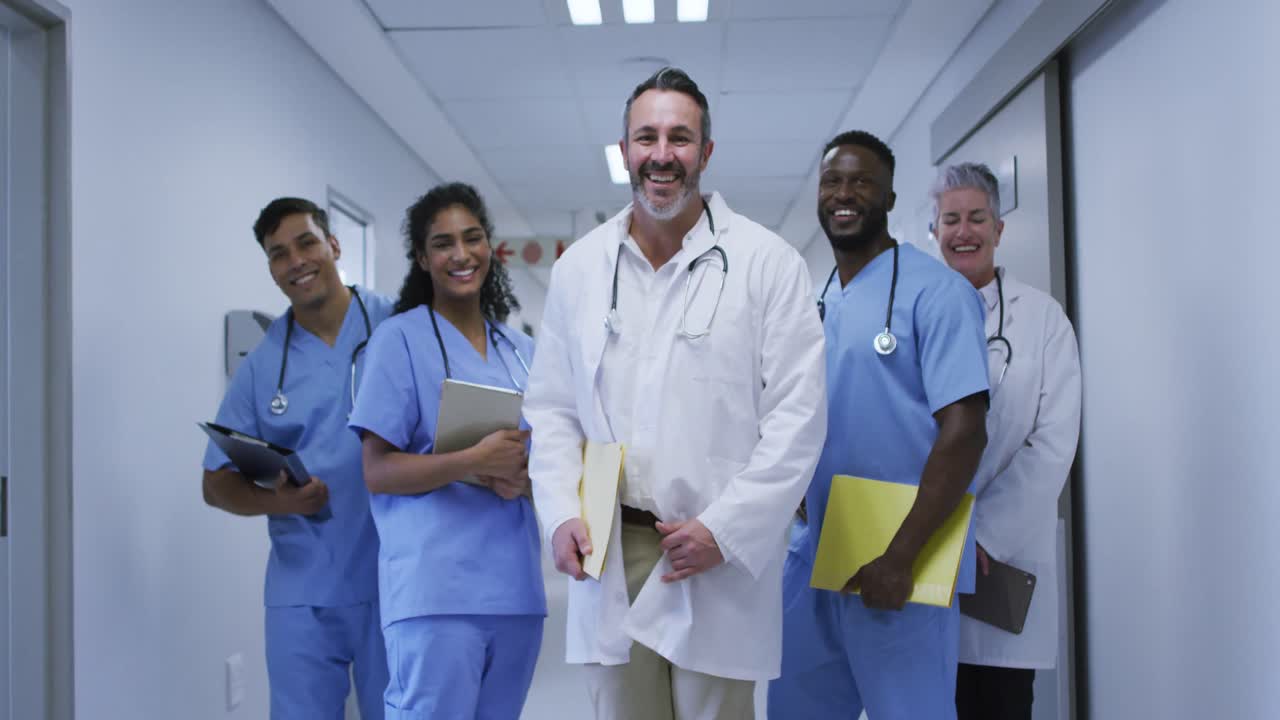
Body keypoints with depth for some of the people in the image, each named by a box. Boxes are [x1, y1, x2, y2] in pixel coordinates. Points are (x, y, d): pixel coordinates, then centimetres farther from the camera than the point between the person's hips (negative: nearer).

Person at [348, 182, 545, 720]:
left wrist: (524, 477, -7)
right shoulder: (400, 339, -2)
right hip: (436, 589, -5)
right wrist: (474, 463, -20)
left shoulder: (521, 351, 14)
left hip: (515, 586, 6)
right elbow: (377, 471, -7)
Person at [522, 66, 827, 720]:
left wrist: (725, 530, -11)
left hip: (723, 561, -3)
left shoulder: (767, 263, -1)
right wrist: (562, 514, -2)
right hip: (609, 553, 3)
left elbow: (797, 415, -5)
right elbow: (551, 409, 12)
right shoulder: (579, 266, 10)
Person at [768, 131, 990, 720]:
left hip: (900, 565, -7)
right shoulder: (814, 302, 12)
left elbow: (963, 433, -16)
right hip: (814, 556, 7)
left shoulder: (935, 291, -9)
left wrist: (900, 558, -19)